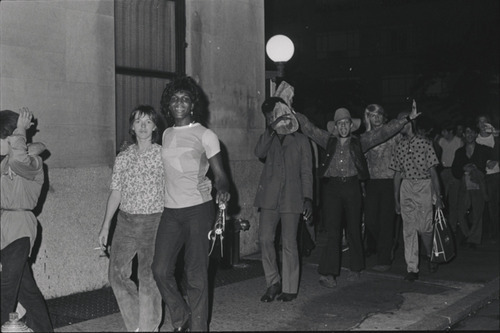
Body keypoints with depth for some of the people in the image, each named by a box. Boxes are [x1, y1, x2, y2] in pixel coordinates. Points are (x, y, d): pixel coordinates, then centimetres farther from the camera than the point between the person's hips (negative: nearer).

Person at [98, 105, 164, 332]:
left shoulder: (164, 155, -2)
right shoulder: (123, 157, 7)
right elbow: (115, 193, 10)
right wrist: (105, 227, 9)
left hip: (153, 222, -3)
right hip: (125, 221, 4)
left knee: (148, 278, 0)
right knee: (117, 274, 1)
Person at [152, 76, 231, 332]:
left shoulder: (205, 135, 0)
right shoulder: (165, 135, 13)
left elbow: (219, 174, -3)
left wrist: (223, 189, -22)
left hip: (199, 210, -4)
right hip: (171, 212, 4)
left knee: (196, 275, -2)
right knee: (160, 270, -1)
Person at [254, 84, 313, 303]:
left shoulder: (301, 140, 9)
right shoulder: (268, 139, 15)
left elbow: (306, 171, 6)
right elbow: (259, 153, -8)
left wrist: (308, 197, -3)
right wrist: (270, 130, -12)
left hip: (291, 197, -2)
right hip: (269, 196, 2)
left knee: (289, 243, -1)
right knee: (265, 239, -4)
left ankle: (290, 288, 10)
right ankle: (273, 283, 11)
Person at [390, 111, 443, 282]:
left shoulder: (424, 143, -2)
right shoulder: (400, 146, 7)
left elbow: (433, 171, -3)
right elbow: (397, 173, 10)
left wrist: (438, 195, -7)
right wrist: (396, 199, 8)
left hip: (424, 186, -3)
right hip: (406, 186, 3)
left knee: (424, 227, -5)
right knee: (408, 229, 0)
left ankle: (430, 255, 25)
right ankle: (412, 269, 4)